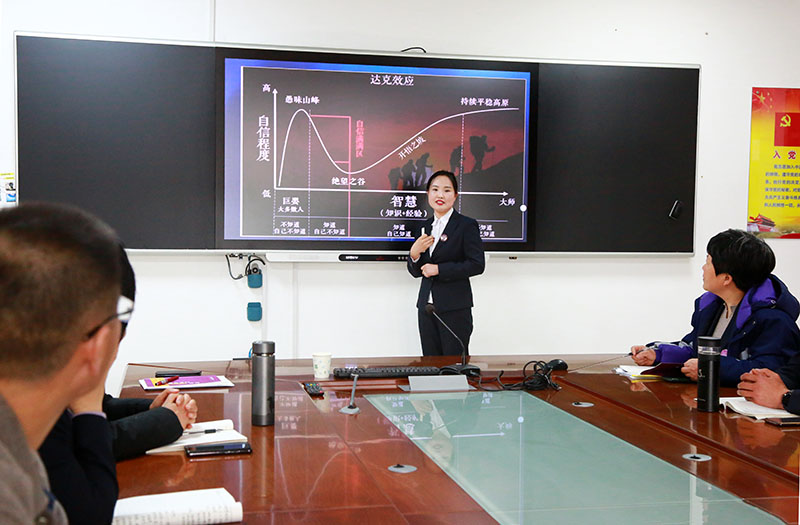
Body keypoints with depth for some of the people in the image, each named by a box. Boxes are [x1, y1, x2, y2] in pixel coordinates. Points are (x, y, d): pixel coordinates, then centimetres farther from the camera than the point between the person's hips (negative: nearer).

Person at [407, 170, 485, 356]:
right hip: (426, 305, 6)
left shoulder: (466, 225, -4)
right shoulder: (425, 227, 13)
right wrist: (414, 253, -7)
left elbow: (477, 265, -13)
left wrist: (439, 269, -15)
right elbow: (416, 271, 15)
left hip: (454, 308, -5)